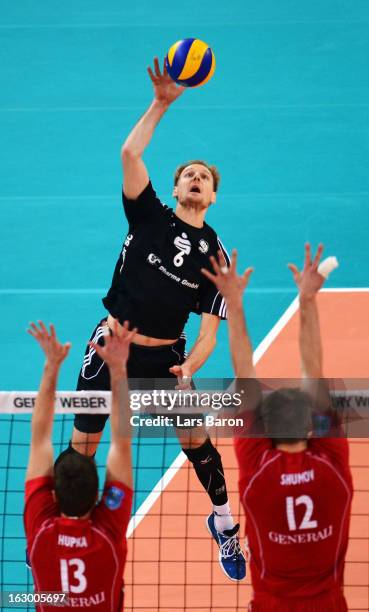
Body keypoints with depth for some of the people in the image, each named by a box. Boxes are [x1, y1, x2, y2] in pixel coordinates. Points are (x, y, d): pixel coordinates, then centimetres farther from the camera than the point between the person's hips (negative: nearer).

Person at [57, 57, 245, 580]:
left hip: (164, 357, 1)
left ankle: (224, 523, 24)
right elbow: (129, 154, -14)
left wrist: (190, 366, -19)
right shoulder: (150, 217, 0)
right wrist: (162, 103, -18)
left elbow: (210, 325, 0)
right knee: (81, 448, 2)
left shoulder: (214, 252, 2)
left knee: (197, 441, 1)